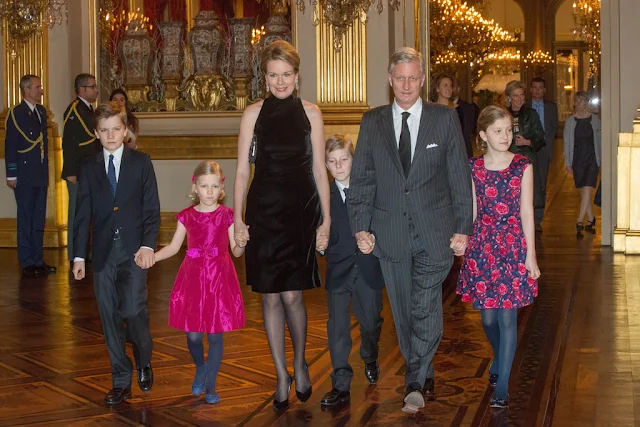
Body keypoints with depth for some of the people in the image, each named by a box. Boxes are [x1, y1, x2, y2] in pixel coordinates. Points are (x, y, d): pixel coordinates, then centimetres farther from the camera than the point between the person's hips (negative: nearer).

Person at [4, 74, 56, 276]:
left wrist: (46, 170, 12)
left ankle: (37, 260, 18)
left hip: (40, 175, 7)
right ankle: (27, 263, 7)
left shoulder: (41, 111, 13)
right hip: (24, 176, -6)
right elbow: (10, 146, -9)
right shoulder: (16, 114, -8)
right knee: (25, 220, 1)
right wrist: (11, 175, -11)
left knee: (39, 220, 11)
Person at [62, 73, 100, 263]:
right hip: (78, 173, -9)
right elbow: (68, 143, -19)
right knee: (77, 212, -2)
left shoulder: (88, 109, 15)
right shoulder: (74, 109, -14)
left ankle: (84, 253, 23)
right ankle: (75, 256, 4)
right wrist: (70, 173, -22)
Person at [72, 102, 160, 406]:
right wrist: (79, 255, 3)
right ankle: (121, 382, 15)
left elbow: (151, 209, 0)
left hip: (133, 251, -3)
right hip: (103, 252, 3)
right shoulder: (88, 168, 9)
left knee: (133, 310, -15)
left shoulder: (141, 163, 4)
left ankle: (144, 363, 14)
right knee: (110, 317, 5)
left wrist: (148, 245, -13)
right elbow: (83, 215, 9)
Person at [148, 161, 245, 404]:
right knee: (193, 334, 1)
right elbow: (173, 247, 8)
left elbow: (236, 251, 0)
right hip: (193, 278, 1)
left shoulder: (227, 215, -1)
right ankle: (200, 368, 34)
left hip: (219, 278, -1)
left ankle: (211, 385, 19)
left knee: (215, 334, 3)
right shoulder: (187, 216, 3)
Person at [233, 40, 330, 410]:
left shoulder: (310, 113, 3)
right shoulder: (253, 114, 3)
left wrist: (326, 218, 2)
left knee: (291, 295, -5)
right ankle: (282, 376, 19)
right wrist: (238, 219, -1)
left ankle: (301, 363, 22)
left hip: (300, 212, -1)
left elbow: (319, 169, 5)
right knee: (270, 297, 5)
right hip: (264, 212, 1)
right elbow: (243, 170, 4)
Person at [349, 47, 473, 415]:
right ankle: (425, 378, 27)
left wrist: (462, 228, -2)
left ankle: (415, 383, -2)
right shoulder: (373, 122, 6)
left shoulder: (446, 118, 1)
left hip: (435, 232, -2)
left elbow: (460, 177, 2)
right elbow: (361, 178, 7)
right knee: (404, 313, 11)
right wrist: (361, 226, -2)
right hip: (390, 232, 3)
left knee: (426, 310, -12)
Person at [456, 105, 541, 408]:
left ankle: (502, 386, 7)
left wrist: (530, 254, -5)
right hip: (483, 245, 2)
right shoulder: (474, 168, 2)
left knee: (507, 318, -1)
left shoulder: (522, 166, -3)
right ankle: (500, 357, 41)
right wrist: (464, 244, 8)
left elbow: (526, 212, -4)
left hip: (513, 245, -2)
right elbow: (471, 211, 7)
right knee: (488, 317, 10)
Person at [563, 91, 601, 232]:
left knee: (587, 190, -12)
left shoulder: (595, 119, 2)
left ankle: (579, 220, -13)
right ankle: (591, 219, 21)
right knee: (583, 191, 8)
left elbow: (600, 140, 6)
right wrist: (567, 163, 2)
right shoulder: (570, 121, 3)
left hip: (592, 159, -2)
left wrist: (602, 160, 4)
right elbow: (567, 142, 5)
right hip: (577, 159, 2)